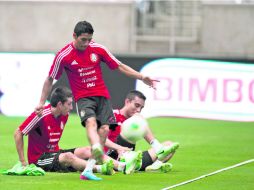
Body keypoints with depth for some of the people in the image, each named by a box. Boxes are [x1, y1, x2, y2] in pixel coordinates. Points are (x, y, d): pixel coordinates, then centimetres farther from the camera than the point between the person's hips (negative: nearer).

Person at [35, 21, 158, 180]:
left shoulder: (98, 49, 1)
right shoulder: (64, 56, -6)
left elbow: (119, 66, 10)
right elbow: (50, 80, 5)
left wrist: (142, 77, 3)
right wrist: (41, 103, 6)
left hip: (102, 95, 4)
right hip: (83, 97, -4)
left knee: (104, 128, -13)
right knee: (91, 121, -31)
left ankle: (88, 169, -10)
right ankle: (97, 149, -62)